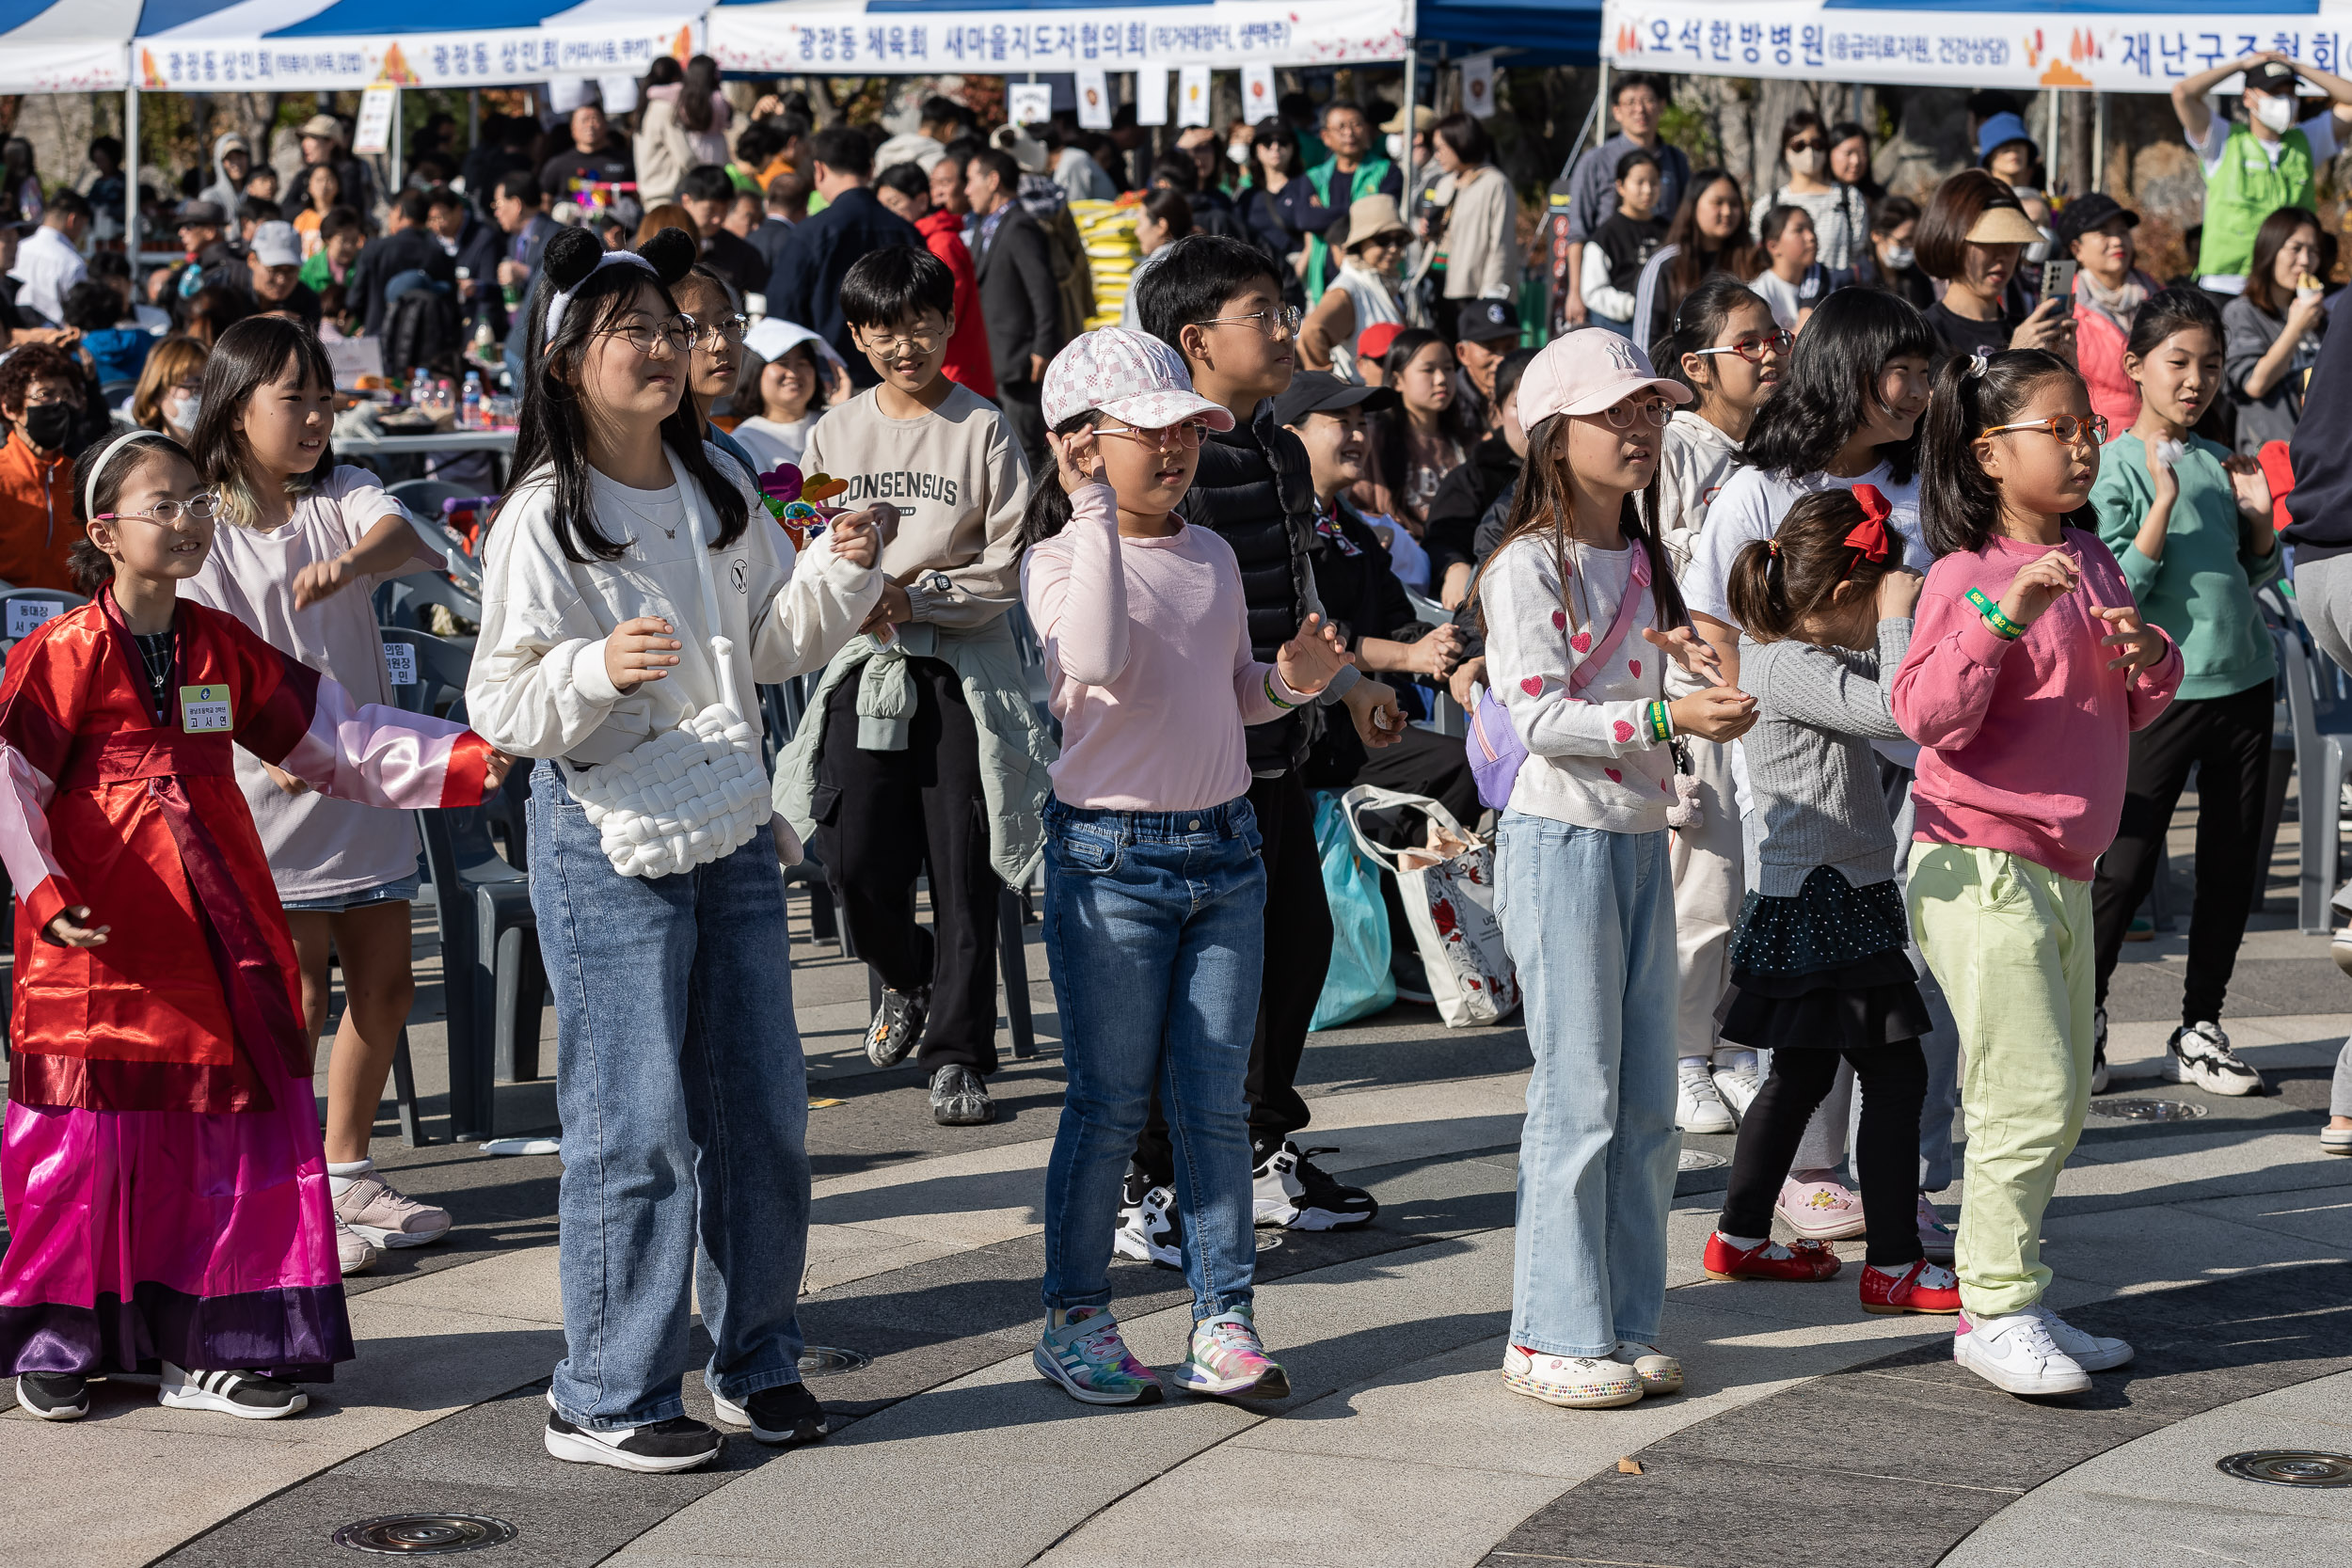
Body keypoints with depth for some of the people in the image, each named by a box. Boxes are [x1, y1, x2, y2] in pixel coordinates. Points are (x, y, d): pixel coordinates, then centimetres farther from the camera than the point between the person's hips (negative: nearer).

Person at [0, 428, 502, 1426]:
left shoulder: (222, 650, 10)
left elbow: (332, 736, 12)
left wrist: (468, 760, 3)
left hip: (220, 942, 5)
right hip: (103, 943, -5)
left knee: (230, 1137, 4)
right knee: (88, 1144, 0)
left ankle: (205, 1350, 12)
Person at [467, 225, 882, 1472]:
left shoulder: (718, 494, 9)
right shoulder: (542, 519, -11)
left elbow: (773, 644, 19)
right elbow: (503, 706, -14)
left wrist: (840, 572, 2)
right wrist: (597, 668, -32)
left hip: (731, 829, 7)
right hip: (607, 838, -7)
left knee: (763, 1110, 11)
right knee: (635, 1125, -5)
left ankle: (756, 1366, 24)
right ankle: (604, 1403, 6)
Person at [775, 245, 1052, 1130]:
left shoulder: (982, 431, -1)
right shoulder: (835, 435, 9)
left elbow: (1009, 564, -5)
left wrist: (915, 594, -16)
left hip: (963, 668, -3)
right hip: (867, 666, 3)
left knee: (963, 868, -3)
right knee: (857, 861, -3)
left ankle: (956, 1054, 6)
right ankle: (907, 981, 28)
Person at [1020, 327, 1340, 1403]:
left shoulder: (1213, 556, 11)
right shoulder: (1059, 558, -8)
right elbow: (1103, 660, -29)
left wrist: (1290, 680, 0)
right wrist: (1094, 509, -25)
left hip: (1225, 849, 5)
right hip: (1111, 857, -5)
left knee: (1215, 1100, 6)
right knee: (1110, 1102, 2)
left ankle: (1223, 1322, 12)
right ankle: (1075, 1319, 16)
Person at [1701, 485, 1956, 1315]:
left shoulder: (1795, 656, 11)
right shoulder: (1790, 669, -19)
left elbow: (1877, 686, 24)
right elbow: (1891, 708, -32)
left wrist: (1893, 620, 9)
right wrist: (1896, 616, -20)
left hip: (1813, 901, 11)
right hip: (1827, 901, -11)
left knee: (1802, 1074, 18)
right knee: (1895, 1076, -6)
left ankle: (1740, 1238, 26)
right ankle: (1894, 1267, -1)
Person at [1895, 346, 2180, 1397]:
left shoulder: (2090, 563, 12)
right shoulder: (1965, 577, -12)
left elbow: (2131, 713, 19)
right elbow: (1925, 715, -23)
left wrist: (2149, 660, -3)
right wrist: (2002, 617, -33)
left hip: (2064, 871, 9)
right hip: (1982, 869, -9)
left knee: (2063, 1101, 13)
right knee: (2030, 1094, -11)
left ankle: (2011, 1304, 22)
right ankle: (1996, 1311, -2)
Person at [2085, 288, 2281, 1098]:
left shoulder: (2219, 462, 10)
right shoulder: (2117, 466, -8)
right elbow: (2118, 593, -15)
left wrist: (2259, 516, 0)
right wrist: (2163, 505, -23)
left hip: (2243, 681, 6)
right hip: (2166, 688, -6)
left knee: (2233, 864, 9)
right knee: (2128, 866, -3)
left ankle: (2200, 1029, 19)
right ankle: (2082, 1018, 12)